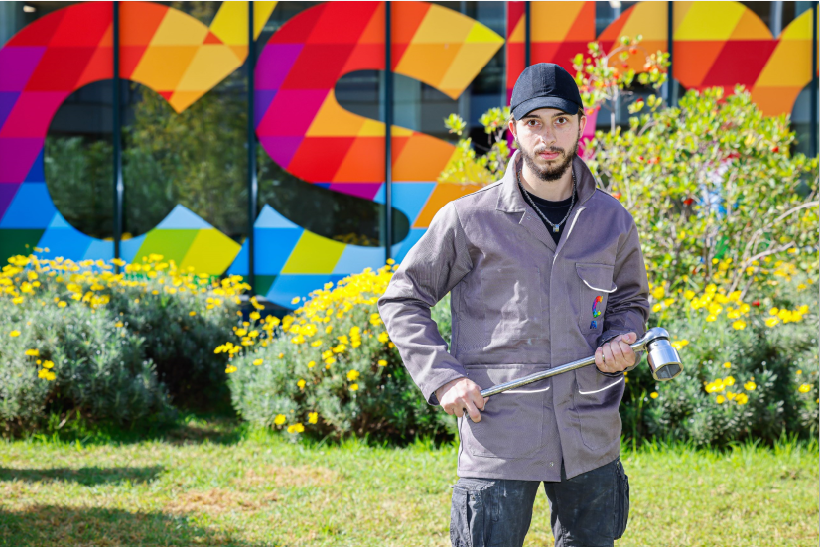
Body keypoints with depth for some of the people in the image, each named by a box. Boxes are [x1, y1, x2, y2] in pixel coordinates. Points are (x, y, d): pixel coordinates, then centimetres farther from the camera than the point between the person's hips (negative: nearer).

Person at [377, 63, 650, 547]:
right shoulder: (470, 219, -3)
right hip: (499, 442, -3)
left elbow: (631, 300, 24)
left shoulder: (611, 219, 7)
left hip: (592, 445, 4)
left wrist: (620, 343, 1)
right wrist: (442, 377, -7)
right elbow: (402, 299, 5)